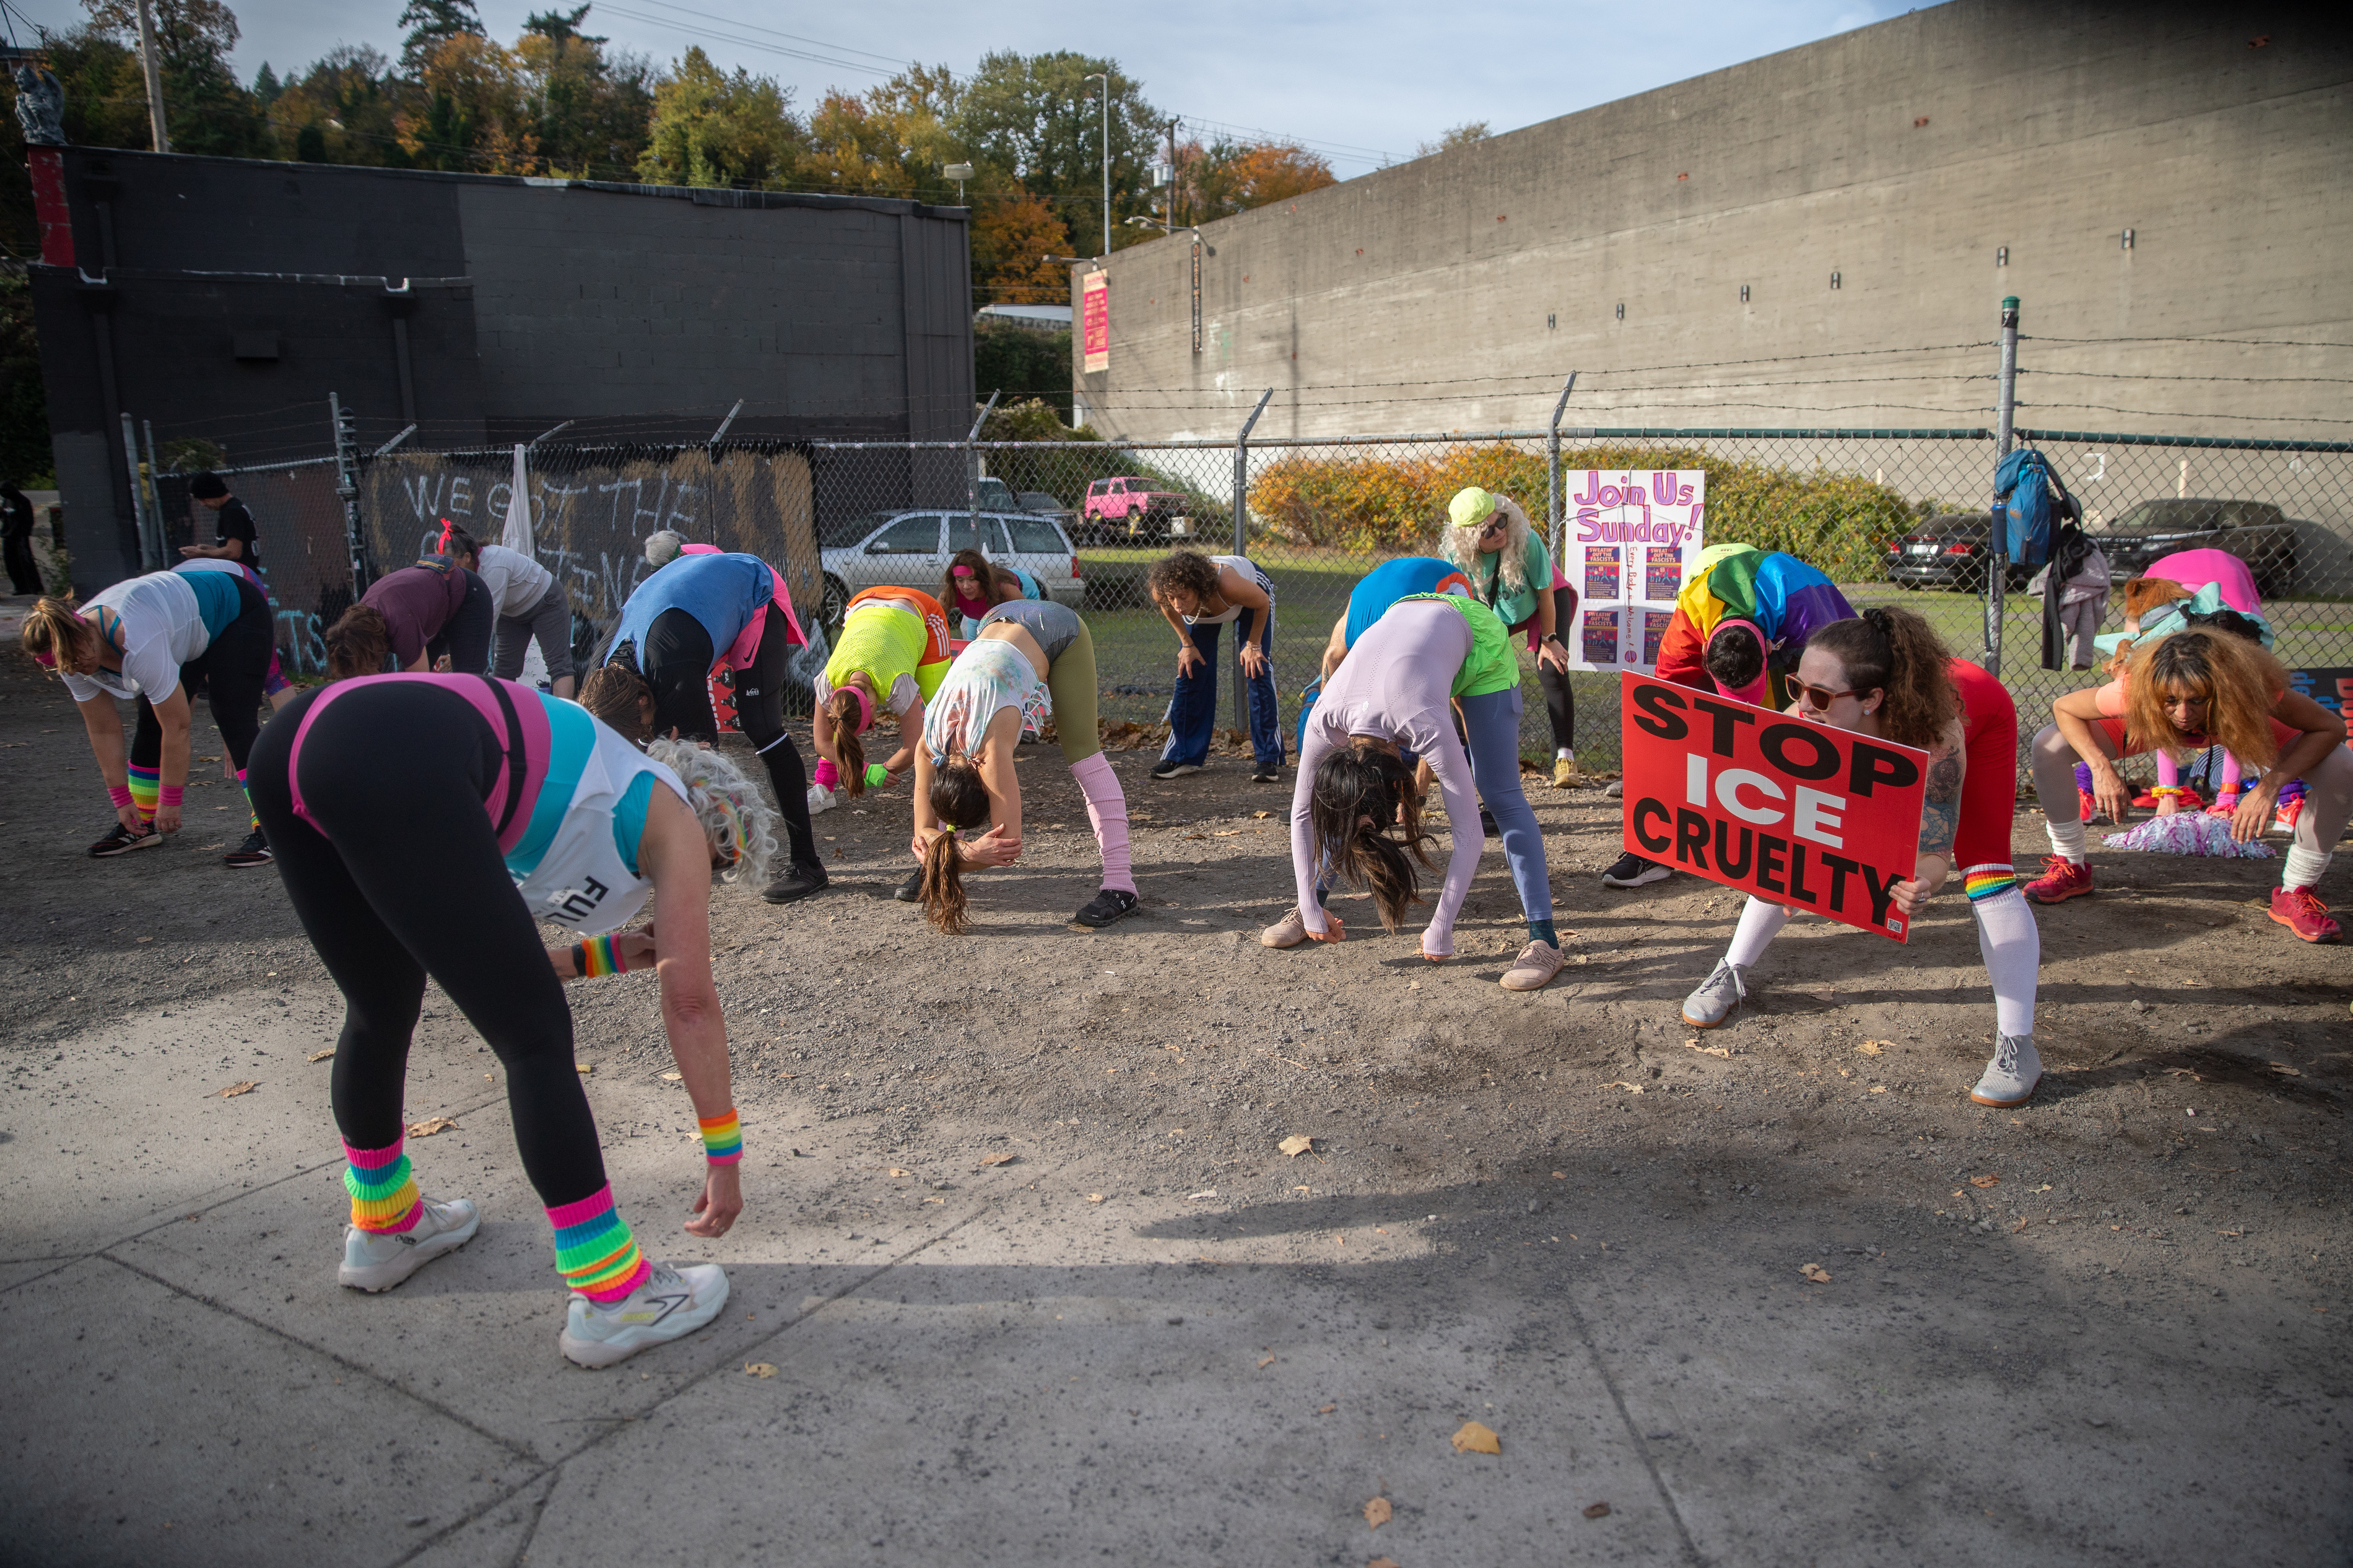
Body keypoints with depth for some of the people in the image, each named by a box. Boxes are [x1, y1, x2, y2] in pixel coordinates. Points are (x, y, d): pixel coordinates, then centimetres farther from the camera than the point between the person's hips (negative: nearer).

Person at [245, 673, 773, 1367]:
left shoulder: (607, 793, 35)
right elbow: (690, 1001, 13)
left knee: (382, 1012, 27)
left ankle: (381, 1227, 47)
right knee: (535, 1038, 1)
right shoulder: (674, 819, 17)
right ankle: (612, 1296, 9)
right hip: (401, 765, -9)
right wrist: (725, 1155, 19)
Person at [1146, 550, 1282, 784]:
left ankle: (1269, 759, -6)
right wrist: (1187, 644, -5)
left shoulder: (1228, 584, -47)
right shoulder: (1161, 591, -36)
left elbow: (1263, 603, -25)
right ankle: (1183, 756, 11)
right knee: (1189, 672, -1)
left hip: (1250, 599, -3)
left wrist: (1253, 645, -16)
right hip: (1202, 611, 3)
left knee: (1257, 672, -13)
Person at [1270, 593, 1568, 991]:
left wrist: (1440, 930, -28)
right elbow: (1302, 813, -13)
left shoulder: (1425, 727, -41)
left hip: (1479, 636, -4)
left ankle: (1544, 939, -11)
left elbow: (1469, 834, -33)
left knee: (1500, 794, -14)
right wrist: (1310, 908, -12)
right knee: (1336, 794, -1)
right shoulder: (1324, 720, -29)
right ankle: (1310, 905, 14)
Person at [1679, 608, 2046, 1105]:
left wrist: (1919, 886, -63)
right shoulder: (1804, 721, -38)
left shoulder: (1936, 737, -46)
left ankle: (2018, 1045, -14)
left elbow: (1935, 855, -40)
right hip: (1884, 735, 3)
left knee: (1984, 866, -20)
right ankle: (1733, 974, 9)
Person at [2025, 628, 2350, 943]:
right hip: (2155, 724, 0)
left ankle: (2296, 893, -2)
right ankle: (2071, 869, 1)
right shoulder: (2134, 690, -41)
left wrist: (2271, 785, -44)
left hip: (2234, 723, 0)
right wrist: (2101, 768, -39)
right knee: (2049, 745, -22)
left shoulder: (2254, 688, -42)